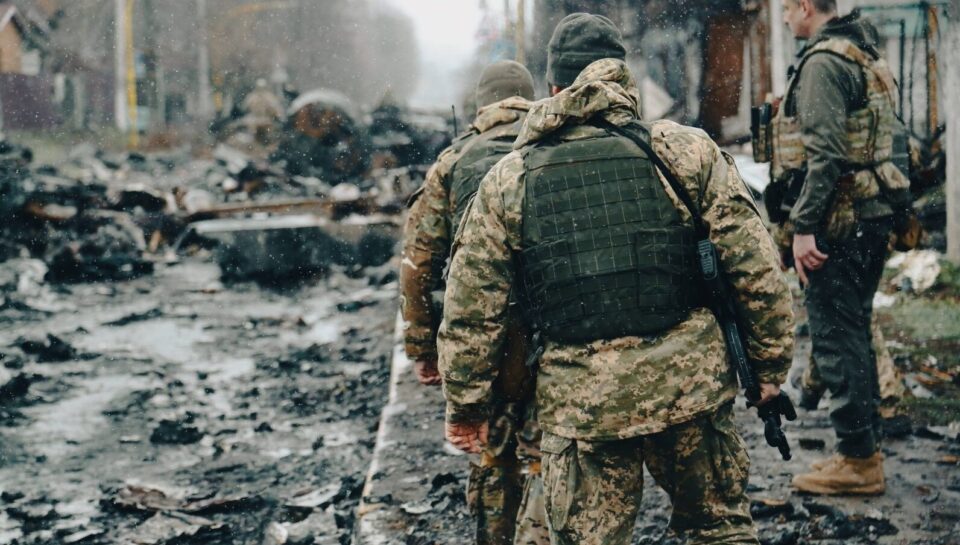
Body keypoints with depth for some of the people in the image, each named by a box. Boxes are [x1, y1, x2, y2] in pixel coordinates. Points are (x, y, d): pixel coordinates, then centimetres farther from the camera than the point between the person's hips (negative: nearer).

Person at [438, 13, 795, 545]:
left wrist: (466, 404, 15)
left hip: (579, 399, 0)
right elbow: (756, 268, -1)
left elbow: (469, 312, 3)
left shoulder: (508, 180, 2)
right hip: (690, 382, 1)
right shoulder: (688, 152, 0)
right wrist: (771, 361, 11)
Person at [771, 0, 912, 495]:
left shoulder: (824, 62, -14)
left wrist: (802, 226, -22)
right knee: (854, 335, 17)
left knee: (835, 339, -5)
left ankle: (858, 461, 0)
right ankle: (863, 449, 25)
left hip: (838, 222, -10)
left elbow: (825, 153, -23)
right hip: (871, 215, 10)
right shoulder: (866, 56, 17)